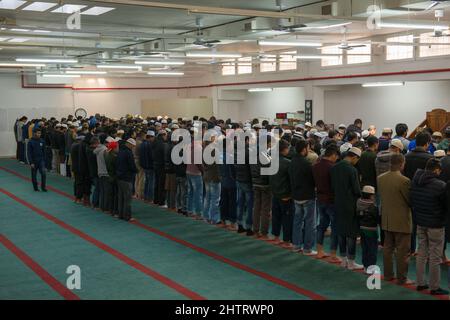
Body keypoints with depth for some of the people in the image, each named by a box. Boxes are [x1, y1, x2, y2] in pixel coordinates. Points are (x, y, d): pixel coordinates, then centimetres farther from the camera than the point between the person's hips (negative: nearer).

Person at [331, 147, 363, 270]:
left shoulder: (334, 168, 1)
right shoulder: (352, 170, -18)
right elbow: (357, 190, -15)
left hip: (338, 204, 6)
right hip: (350, 205, -6)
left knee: (341, 232, 14)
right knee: (352, 233, 3)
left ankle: (344, 259, 23)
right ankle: (351, 262, 10)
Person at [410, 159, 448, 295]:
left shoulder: (415, 182, -1)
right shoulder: (441, 186, -21)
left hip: (420, 222, 6)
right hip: (436, 224, -6)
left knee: (422, 253, 16)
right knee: (435, 256, 4)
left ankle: (420, 283, 24)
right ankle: (434, 287, 12)